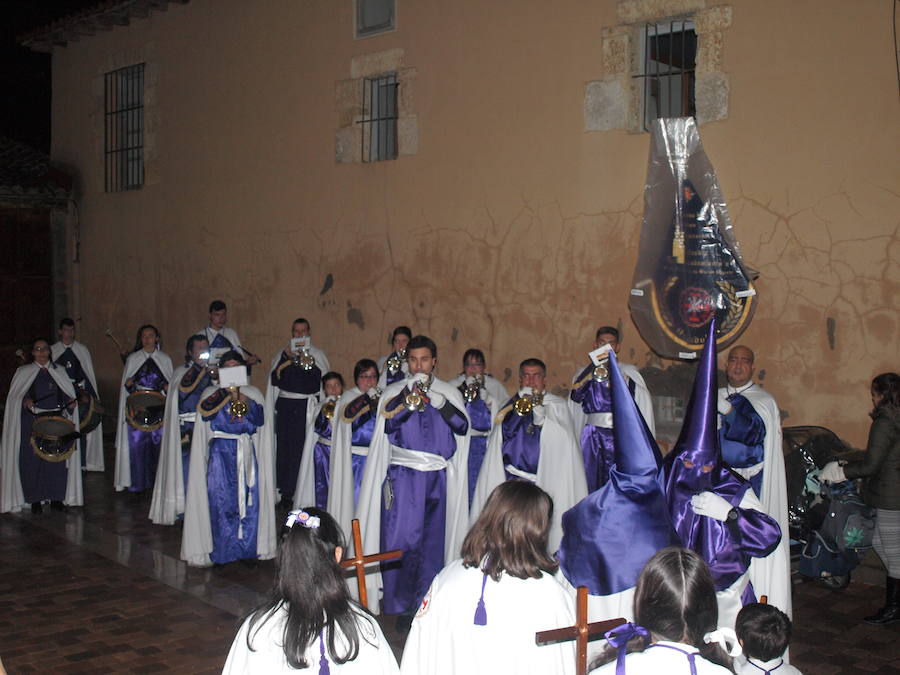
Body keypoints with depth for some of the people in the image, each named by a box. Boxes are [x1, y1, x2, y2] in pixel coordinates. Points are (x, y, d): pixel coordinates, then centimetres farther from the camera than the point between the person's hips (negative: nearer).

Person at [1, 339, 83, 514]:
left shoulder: (59, 371, 14)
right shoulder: (23, 372, 8)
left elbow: (67, 393, 15)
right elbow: (15, 395, 0)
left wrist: (69, 401, -7)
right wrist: (25, 400, -20)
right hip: (32, 422, -2)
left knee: (57, 459, -1)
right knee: (32, 460, -6)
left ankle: (56, 497, 9)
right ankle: (35, 499, 2)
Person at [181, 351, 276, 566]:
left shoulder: (253, 393, 11)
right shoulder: (212, 393, 7)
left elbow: (260, 419, -4)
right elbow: (204, 412, -13)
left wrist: (243, 398, -15)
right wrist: (226, 392, -16)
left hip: (246, 454, 2)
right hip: (221, 454, -1)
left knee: (249, 500, 0)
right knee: (221, 501, -3)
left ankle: (248, 550, 10)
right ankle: (220, 552, 5)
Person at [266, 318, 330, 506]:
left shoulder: (317, 355, 8)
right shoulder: (282, 354, 12)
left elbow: (324, 380, -3)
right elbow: (274, 380, 4)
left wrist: (309, 364, -14)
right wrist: (286, 358, -5)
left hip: (308, 407, -1)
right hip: (285, 406, 1)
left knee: (305, 448, -5)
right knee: (285, 447, 0)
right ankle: (285, 492, 8)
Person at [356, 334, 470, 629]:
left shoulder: (449, 393, 9)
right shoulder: (395, 392, 4)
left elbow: (462, 427, -6)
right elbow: (387, 424, -13)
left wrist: (440, 403, -20)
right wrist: (409, 401, -27)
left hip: (436, 479, 2)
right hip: (402, 478, -2)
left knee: (432, 541, 6)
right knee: (401, 538, -4)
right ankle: (402, 605, 7)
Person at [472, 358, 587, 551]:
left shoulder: (557, 405, 8)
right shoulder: (514, 404, 16)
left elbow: (561, 438, -8)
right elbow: (504, 433, 1)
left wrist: (540, 414, -21)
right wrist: (519, 409, -10)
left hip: (546, 476, -2)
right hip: (514, 477, 2)